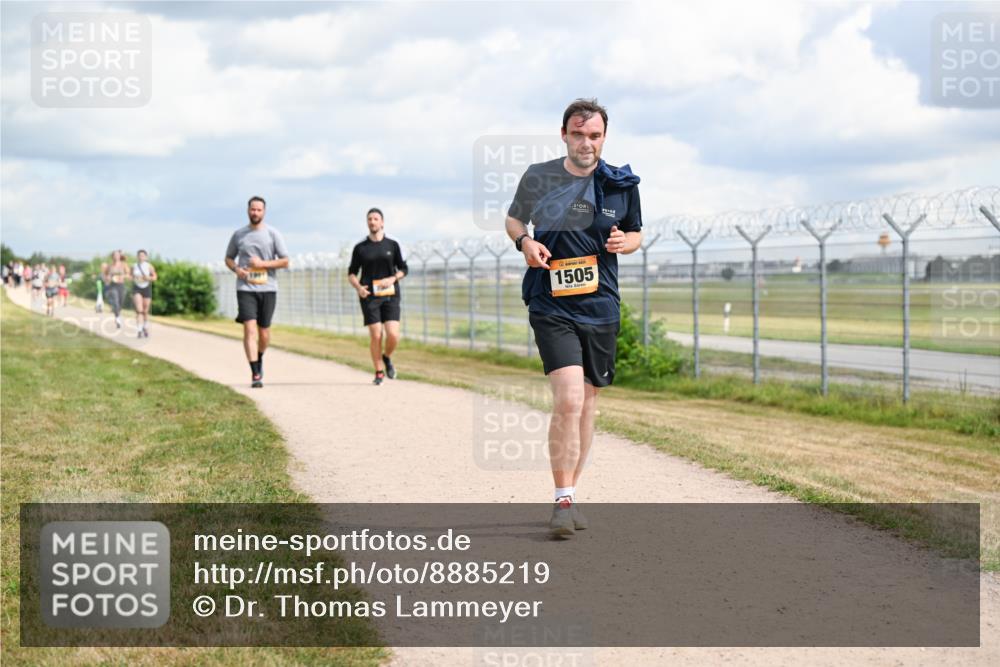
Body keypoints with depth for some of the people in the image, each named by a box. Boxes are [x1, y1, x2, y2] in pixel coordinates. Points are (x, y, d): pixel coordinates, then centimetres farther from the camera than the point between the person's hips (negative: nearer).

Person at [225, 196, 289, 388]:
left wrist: (263, 264, -12)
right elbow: (229, 258, 18)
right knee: (249, 329, -14)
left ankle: (260, 358, 38)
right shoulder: (238, 234, 8)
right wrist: (236, 269, -3)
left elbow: (285, 262, 1)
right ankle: (255, 374, -17)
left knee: (264, 332, 7)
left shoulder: (272, 234, 3)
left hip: (268, 288, 0)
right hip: (245, 288, 0)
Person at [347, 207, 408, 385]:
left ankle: (387, 358, 19)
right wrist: (358, 287, -8)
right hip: (369, 296, 0)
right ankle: (379, 372, 7)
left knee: (393, 335, -11)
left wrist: (393, 278, -7)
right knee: (376, 336, -7)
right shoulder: (360, 248, 8)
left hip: (390, 295, 0)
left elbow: (403, 269, 13)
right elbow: (351, 273, 11)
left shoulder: (392, 245, 9)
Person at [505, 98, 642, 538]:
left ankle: (570, 494, 26)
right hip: (552, 307, -3)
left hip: (601, 308, 3)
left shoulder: (622, 184, 3)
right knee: (568, 400, -18)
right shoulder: (538, 177, -1)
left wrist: (623, 242, -8)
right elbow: (513, 219, 14)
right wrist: (525, 242, -8)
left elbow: (636, 234, 16)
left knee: (586, 405, 11)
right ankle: (563, 500, -11)